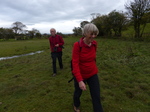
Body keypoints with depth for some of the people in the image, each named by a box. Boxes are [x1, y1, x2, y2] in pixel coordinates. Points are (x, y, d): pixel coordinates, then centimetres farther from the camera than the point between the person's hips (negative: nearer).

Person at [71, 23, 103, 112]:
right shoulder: (77, 45, -23)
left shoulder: (94, 43, -8)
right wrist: (80, 80, -31)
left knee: (97, 97, 5)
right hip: (80, 75, -2)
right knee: (78, 92, 23)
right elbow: (75, 64, -25)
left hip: (93, 74, 3)